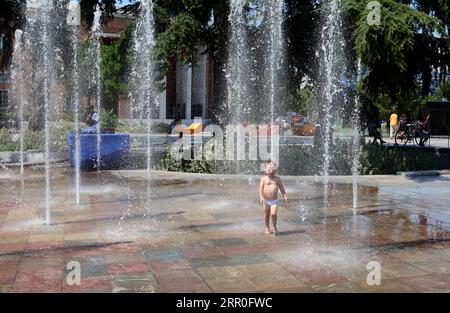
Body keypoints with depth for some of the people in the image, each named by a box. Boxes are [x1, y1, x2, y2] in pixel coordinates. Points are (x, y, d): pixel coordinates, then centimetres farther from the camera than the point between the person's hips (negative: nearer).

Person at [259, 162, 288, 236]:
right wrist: (261, 197, -20)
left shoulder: (277, 179, 3)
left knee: (273, 214, -15)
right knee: (266, 215, 11)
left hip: (274, 200, 0)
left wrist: (285, 196, -3)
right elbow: (261, 188, -8)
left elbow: (281, 188, 7)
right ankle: (267, 228, 30)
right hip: (266, 200, 1)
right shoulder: (263, 178, -2)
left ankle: (274, 227, 9)